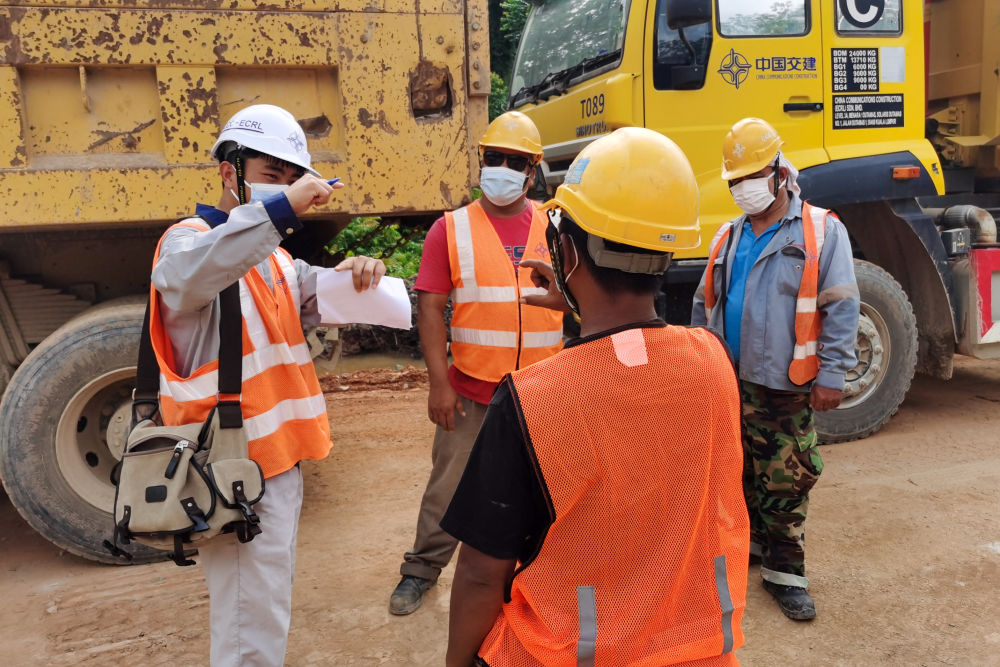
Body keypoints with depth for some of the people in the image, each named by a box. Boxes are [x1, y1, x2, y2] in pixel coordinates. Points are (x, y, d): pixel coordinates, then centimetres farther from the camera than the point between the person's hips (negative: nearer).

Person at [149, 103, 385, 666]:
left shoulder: (276, 259, 16)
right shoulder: (190, 238, -11)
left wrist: (357, 276, -15)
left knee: (270, 602, 23)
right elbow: (186, 275, -35)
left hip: (278, 456, 9)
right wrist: (280, 209, -41)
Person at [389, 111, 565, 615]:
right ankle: (422, 569, 30)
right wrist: (438, 383, -11)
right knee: (449, 488, 9)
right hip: (470, 391, -2)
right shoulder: (451, 229, -2)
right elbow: (430, 307, -6)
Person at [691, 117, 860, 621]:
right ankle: (749, 540, 35)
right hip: (730, 382, 5)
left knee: (786, 484, 3)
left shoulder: (822, 231, -4)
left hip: (787, 388, -4)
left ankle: (784, 572, 18)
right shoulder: (728, 237, 11)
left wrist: (831, 374, -12)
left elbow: (840, 309, -8)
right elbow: (704, 304, 17)